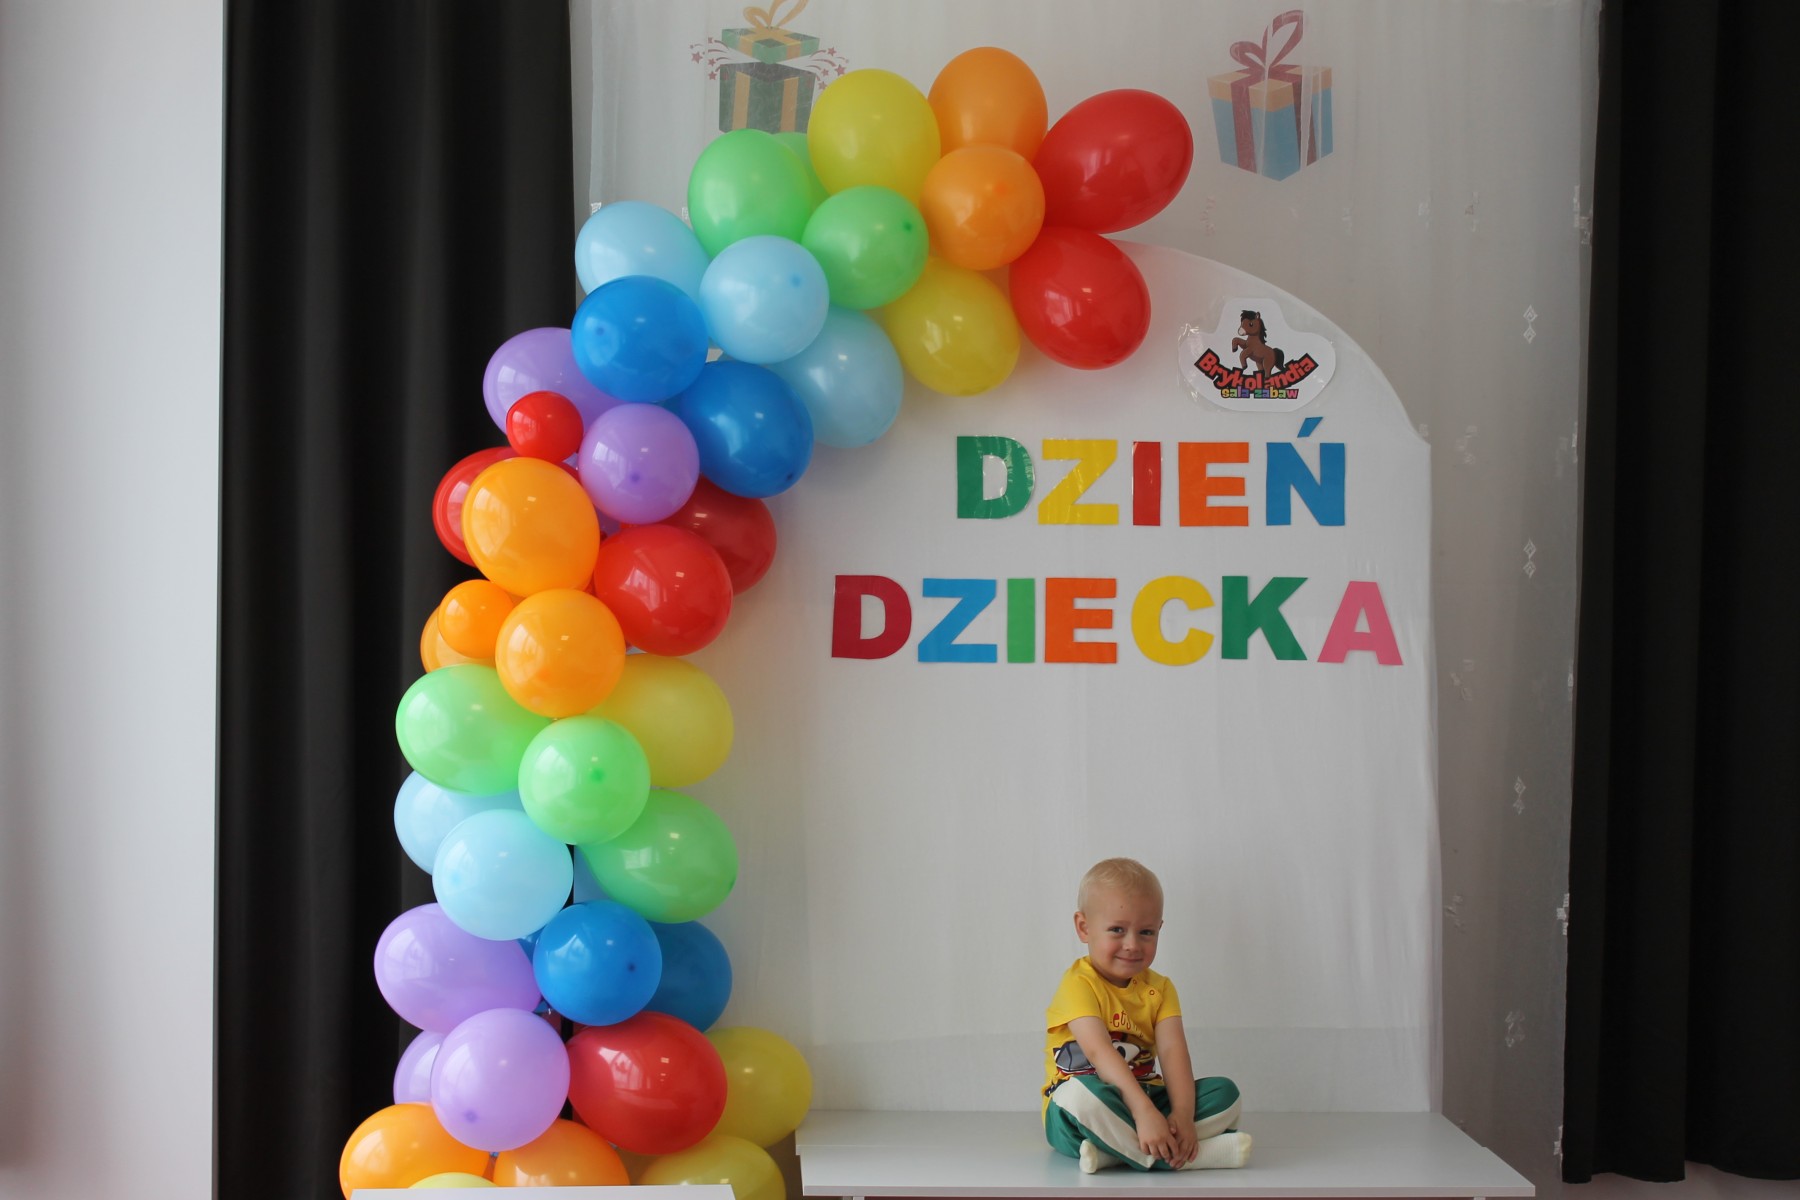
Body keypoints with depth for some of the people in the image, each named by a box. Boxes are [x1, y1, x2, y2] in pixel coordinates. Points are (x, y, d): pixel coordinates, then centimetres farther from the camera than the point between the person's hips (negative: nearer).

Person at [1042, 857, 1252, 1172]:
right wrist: (1144, 1112, -37)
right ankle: (1200, 1154, -34)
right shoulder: (1079, 984, -12)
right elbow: (1100, 1052, -25)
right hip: (1076, 1119, -6)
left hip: (1146, 1099, 6)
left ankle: (1113, 1150, -27)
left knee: (1224, 1091, -12)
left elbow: (1173, 1050, -9)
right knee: (1082, 1093, -39)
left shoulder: (1159, 989, 7)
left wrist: (1182, 1113, -26)